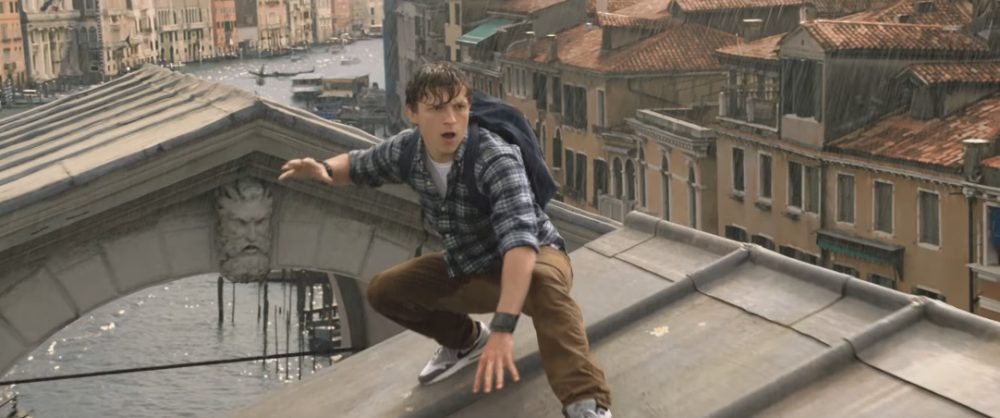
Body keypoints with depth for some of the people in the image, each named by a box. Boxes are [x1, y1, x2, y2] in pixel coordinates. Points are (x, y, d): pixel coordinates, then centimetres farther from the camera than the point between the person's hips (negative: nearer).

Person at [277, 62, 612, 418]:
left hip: (533, 258, -7)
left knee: (542, 283, -42)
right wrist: (325, 169, -16)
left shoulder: (495, 159, -33)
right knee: (383, 291, 1)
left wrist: (504, 328, -59)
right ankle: (466, 340, 25)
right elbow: (360, 165, 10)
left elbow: (519, 241, -47)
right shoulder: (406, 150, -13)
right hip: (466, 268, 7)